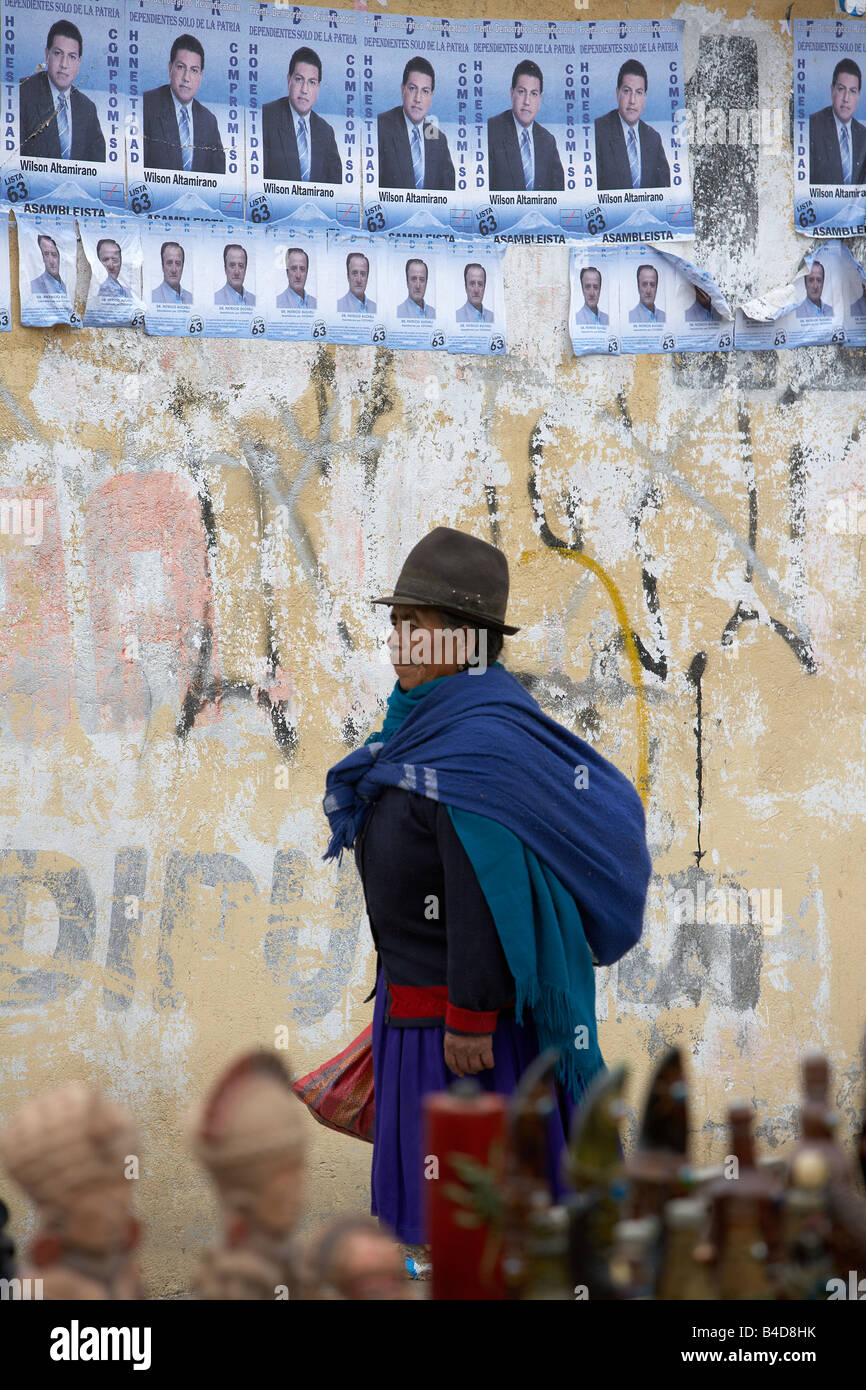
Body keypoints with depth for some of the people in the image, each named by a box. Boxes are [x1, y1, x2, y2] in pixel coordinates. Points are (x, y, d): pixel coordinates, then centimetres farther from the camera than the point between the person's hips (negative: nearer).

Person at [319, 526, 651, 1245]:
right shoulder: (430, 724, 9)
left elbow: (488, 902, -26)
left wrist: (469, 1021, -24)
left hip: (468, 1004, -10)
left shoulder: (480, 747, -23)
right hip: (413, 990, 10)